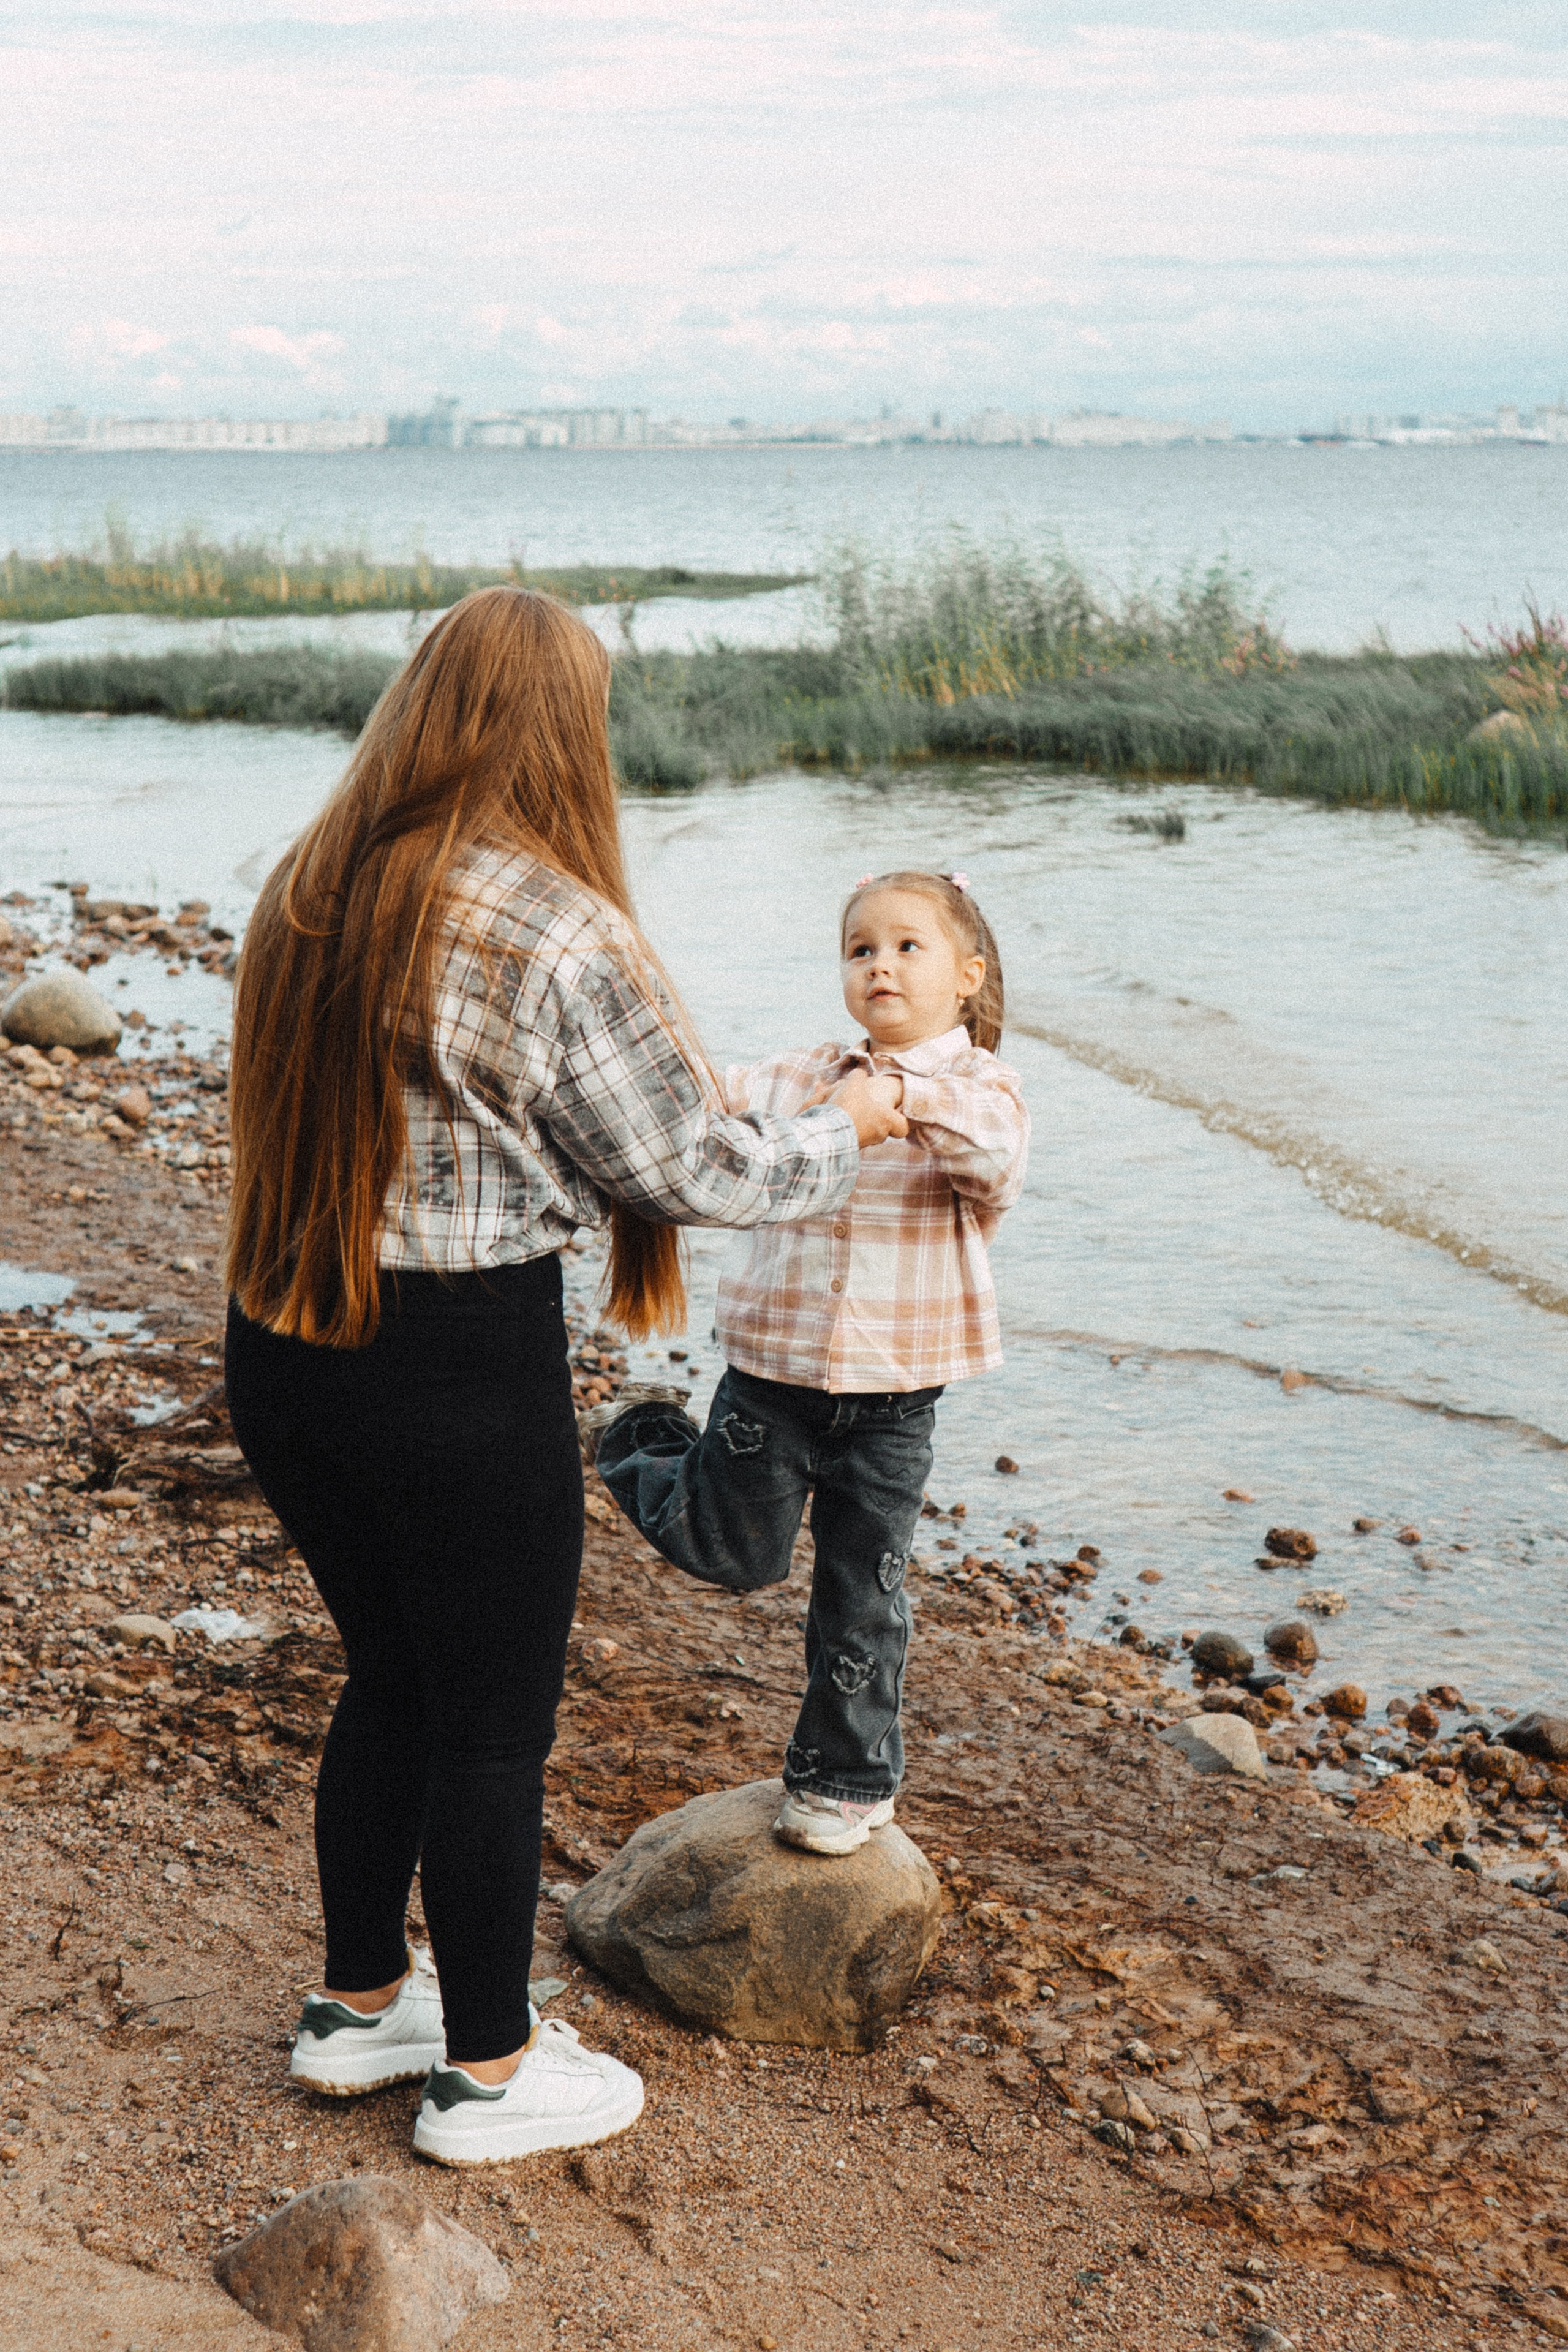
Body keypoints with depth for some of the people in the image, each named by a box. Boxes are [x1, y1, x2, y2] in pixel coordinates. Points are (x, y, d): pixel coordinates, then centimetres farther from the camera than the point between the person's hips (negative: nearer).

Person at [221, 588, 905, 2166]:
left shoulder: (306, 893, 2)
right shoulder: (556, 931, -19)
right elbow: (693, 1168, -11)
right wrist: (848, 1125, 7)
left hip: (283, 1355, 7)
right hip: (466, 1374, -7)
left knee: (392, 1678, 24)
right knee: (495, 1723, 11)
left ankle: (361, 2004, 40)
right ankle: (486, 2073, 27)